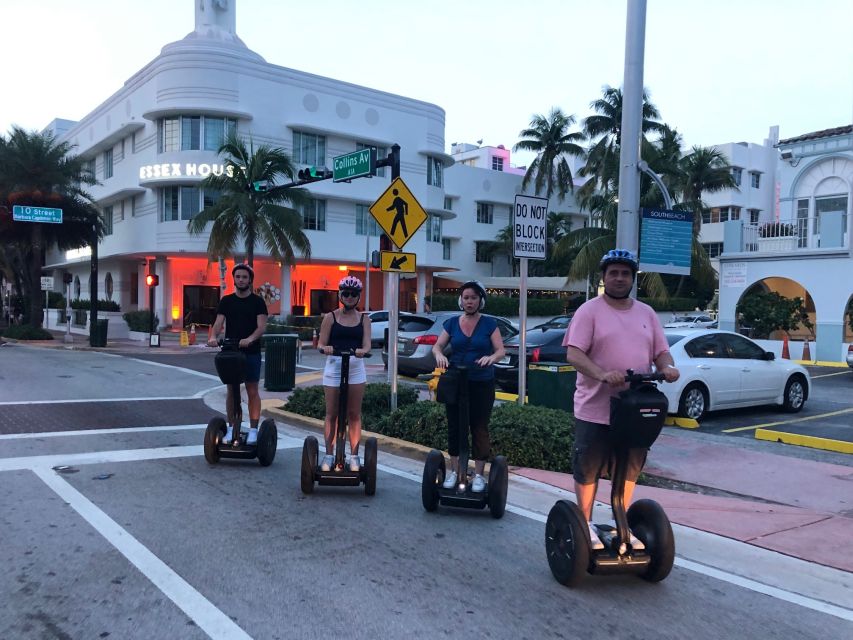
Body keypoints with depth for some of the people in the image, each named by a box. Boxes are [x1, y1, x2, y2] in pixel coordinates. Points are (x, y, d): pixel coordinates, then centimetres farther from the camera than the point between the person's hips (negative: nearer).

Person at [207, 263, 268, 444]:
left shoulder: (257, 301, 1)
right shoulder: (226, 301, 8)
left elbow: (262, 325, -10)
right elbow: (219, 322, -3)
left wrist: (250, 339, -30)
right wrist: (213, 337, -25)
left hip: (251, 353, -2)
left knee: (252, 391, 0)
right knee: (231, 391, 7)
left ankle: (253, 430, 4)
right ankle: (231, 429, 15)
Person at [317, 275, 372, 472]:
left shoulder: (364, 319, 8)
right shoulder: (330, 317, 4)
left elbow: (367, 344, -3)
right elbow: (321, 344, 1)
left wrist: (362, 350, -26)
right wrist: (325, 348, -22)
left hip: (356, 368, 1)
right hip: (333, 367, -1)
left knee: (354, 414, 4)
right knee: (331, 414, 3)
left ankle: (354, 456, 11)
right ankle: (329, 455, 11)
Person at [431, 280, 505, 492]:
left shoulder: (489, 323, -1)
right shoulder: (452, 323, 6)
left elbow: (500, 350, -7)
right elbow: (437, 345, 4)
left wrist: (491, 357, -29)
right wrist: (439, 354, -20)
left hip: (482, 385, -2)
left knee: (479, 429, 2)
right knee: (454, 427, 7)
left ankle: (478, 475, 12)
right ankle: (454, 471, 19)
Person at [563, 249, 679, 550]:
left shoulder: (647, 313, 13)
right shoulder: (589, 311, -5)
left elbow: (661, 352, 13)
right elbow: (573, 354, -14)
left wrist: (667, 367, -11)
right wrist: (602, 374, -31)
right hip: (595, 409, -5)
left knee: (630, 469, 15)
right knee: (588, 469, 5)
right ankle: (585, 524, 23)